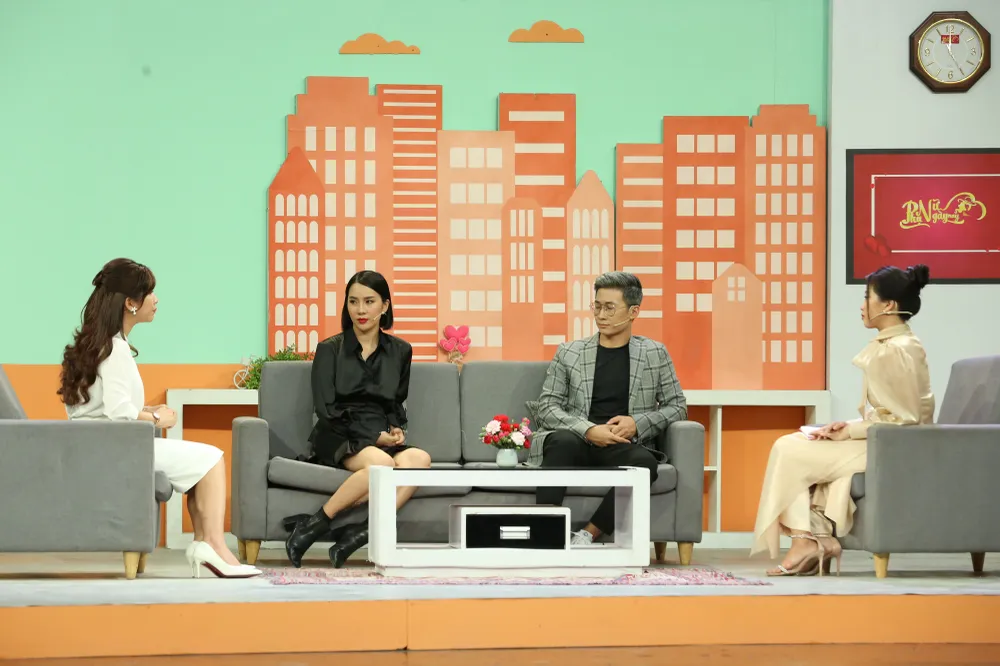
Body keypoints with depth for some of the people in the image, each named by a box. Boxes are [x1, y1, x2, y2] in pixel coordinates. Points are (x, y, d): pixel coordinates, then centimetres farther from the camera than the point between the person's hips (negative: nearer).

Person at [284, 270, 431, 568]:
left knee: (419, 458, -33)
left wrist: (395, 430, 1)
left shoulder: (399, 351, 16)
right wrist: (374, 437, -10)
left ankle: (359, 533, -37)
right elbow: (326, 410, -2)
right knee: (381, 462, -39)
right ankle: (315, 524, -27)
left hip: (383, 440, 4)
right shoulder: (330, 349, 5)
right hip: (339, 440, -4)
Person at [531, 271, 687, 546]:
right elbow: (546, 408, 6)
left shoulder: (655, 354, 14)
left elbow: (677, 406, 13)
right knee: (563, 441, -37)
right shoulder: (569, 353, 13)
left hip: (624, 447, 0)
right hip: (578, 443, 0)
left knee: (644, 462, -36)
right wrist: (588, 430, -13)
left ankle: (587, 534, -31)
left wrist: (638, 423, -7)